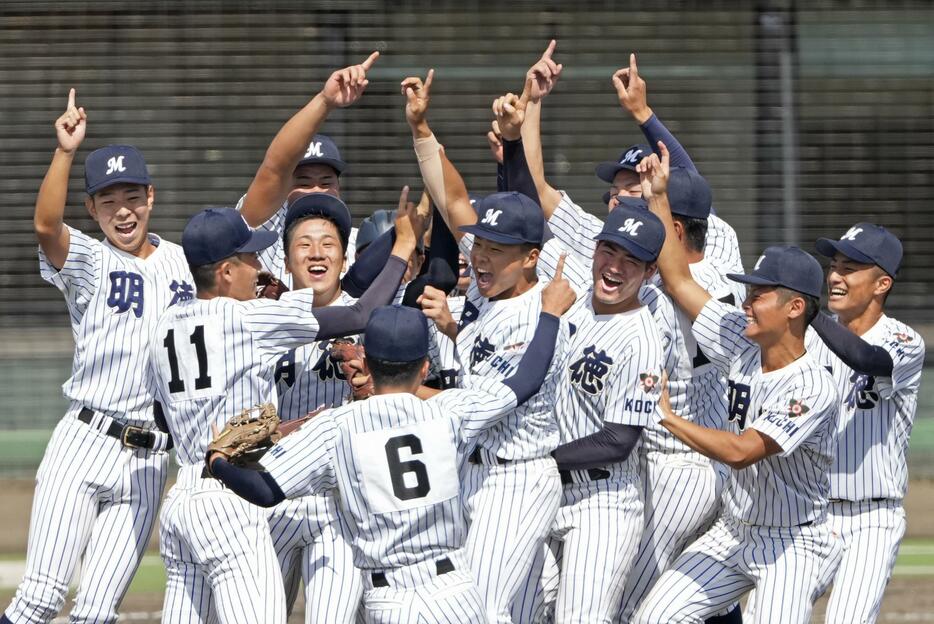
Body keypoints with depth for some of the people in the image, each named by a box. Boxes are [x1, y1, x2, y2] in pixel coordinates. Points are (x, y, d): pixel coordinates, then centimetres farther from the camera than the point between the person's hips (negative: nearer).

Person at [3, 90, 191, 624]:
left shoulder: (185, 264, 14)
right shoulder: (87, 264, 2)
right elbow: (46, 224, -20)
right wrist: (66, 152, -33)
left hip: (151, 460, 3)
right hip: (85, 443, -3)